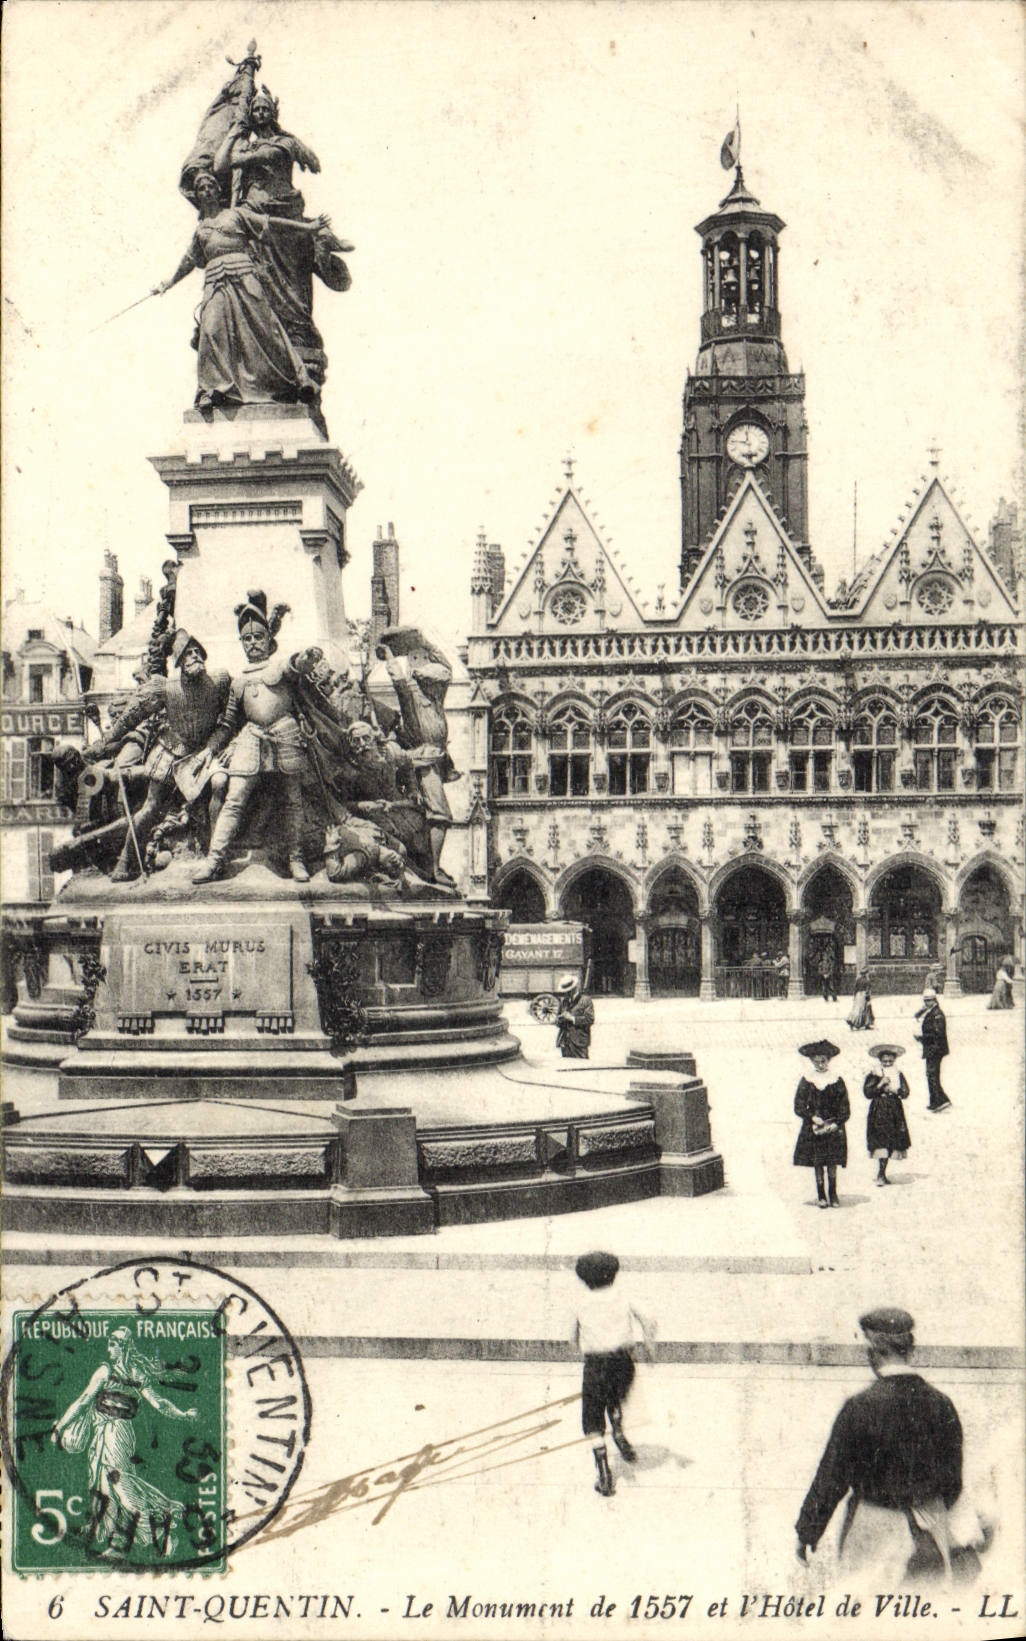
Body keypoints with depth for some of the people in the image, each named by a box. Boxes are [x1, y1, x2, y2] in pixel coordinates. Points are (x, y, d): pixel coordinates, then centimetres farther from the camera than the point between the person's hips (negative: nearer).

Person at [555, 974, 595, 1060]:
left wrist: (572, 1018, -13)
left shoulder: (586, 1001, 1)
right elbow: (558, 1017, 26)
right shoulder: (563, 1001, 19)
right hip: (565, 1042, 5)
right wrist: (559, 1020, 1)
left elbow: (590, 1019, -10)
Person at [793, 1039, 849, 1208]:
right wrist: (813, 1119, -14)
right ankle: (821, 1196, 8)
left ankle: (833, 1194, 12)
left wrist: (835, 1123, -11)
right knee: (817, 1163, 1)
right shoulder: (807, 1081, 1)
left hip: (834, 1129, 0)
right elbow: (799, 1107, -1)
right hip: (814, 1128, 0)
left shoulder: (837, 1081, 2)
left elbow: (845, 1109, 3)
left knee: (832, 1163, 1)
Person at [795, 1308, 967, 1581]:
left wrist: (806, 1533, 1)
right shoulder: (941, 1404, -2)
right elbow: (953, 1480, 8)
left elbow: (832, 1477, -10)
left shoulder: (860, 1405, -15)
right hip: (928, 1534, 5)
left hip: (875, 1533, -5)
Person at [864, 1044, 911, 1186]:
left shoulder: (898, 1075, 9)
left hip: (895, 1112, 3)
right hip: (879, 1110, -3)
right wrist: (880, 1085, -18)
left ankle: (882, 1174, 11)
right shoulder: (874, 1075, 0)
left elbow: (905, 1093, 4)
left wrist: (895, 1091, -13)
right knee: (881, 1141, -11)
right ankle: (880, 1175, -11)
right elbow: (867, 1093, -8)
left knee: (890, 1144, 3)